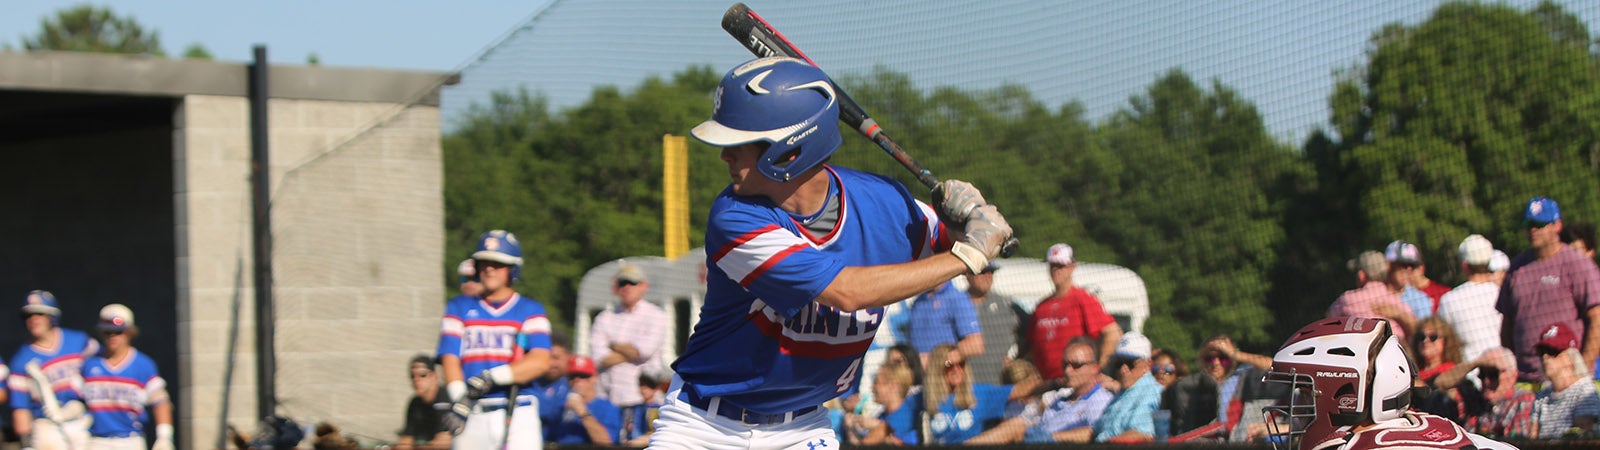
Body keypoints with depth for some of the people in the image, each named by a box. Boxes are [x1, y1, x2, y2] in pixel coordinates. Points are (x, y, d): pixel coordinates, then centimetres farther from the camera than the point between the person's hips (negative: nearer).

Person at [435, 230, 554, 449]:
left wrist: (493, 377, -20)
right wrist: (458, 397, -16)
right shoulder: (459, 307, 16)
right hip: (472, 416, 2)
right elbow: (450, 357, 3)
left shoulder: (530, 310, 9)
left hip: (517, 415, -2)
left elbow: (540, 361, -7)